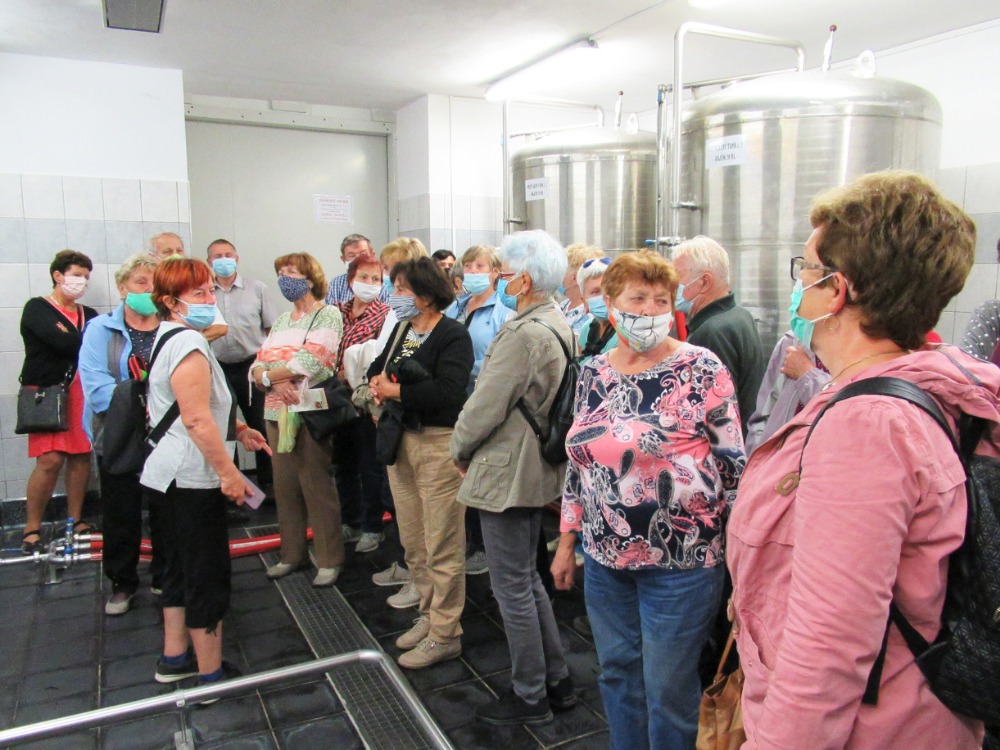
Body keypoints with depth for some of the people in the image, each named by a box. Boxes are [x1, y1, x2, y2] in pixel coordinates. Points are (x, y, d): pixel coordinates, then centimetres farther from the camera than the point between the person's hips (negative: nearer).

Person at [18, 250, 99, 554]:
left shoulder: (89, 315, 17)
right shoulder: (37, 308, -1)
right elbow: (63, 342, -17)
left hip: (81, 390, 5)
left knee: (81, 455, 4)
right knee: (50, 459, -10)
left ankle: (76, 520, 16)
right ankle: (32, 529, 2)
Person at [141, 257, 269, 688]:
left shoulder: (168, 338, 14)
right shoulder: (188, 344, -19)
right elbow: (196, 419, -25)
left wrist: (237, 429, 22)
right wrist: (228, 471, -21)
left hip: (167, 474, 11)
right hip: (191, 479, -11)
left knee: (180, 567, 20)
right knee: (208, 576, 1)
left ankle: (174, 659, 34)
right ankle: (211, 675, 13)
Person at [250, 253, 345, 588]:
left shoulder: (327, 315, -5)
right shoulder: (281, 320, 16)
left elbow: (309, 363, -18)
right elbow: (258, 365, 8)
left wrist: (267, 374, -6)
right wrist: (276, 382, -13)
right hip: (277, 413, 7)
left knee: (317, 488, -1)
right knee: (285, 488, 13)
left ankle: (330, 560, 11)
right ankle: (292, 553, 27)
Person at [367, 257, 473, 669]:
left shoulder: (453, 334, -12)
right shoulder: (402, 328, 12)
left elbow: (447, 390, -25)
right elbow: (378, 366, 20)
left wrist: (395, 391, -16)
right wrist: (377, 380, -3)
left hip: (438, 442, -8)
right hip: (401, 438, 8)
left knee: (442, 546, 1)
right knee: (413, 542, 17)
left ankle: (445, 634, 14)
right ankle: (428, 615, 34)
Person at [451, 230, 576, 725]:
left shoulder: (524, 334, -23)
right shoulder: (558, 326, 7)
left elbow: (487, 404, -20)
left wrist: (460, 449, -2)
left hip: (506, 474, -10)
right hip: (537, 468, 10)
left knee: (513, 588, 5)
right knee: (527, 579, 21)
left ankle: (529, 697, 21)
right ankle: (556, 680, 33)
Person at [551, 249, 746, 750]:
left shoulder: (702, 370, -11)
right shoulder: (593, 374, 4)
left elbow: (732, 463, -9)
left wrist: (739, 550, -13)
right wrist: (567, 541, 13)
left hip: (680, 561, -5)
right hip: (606, 557, 5)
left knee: (667, 686, 10)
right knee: (617, 673, 19)